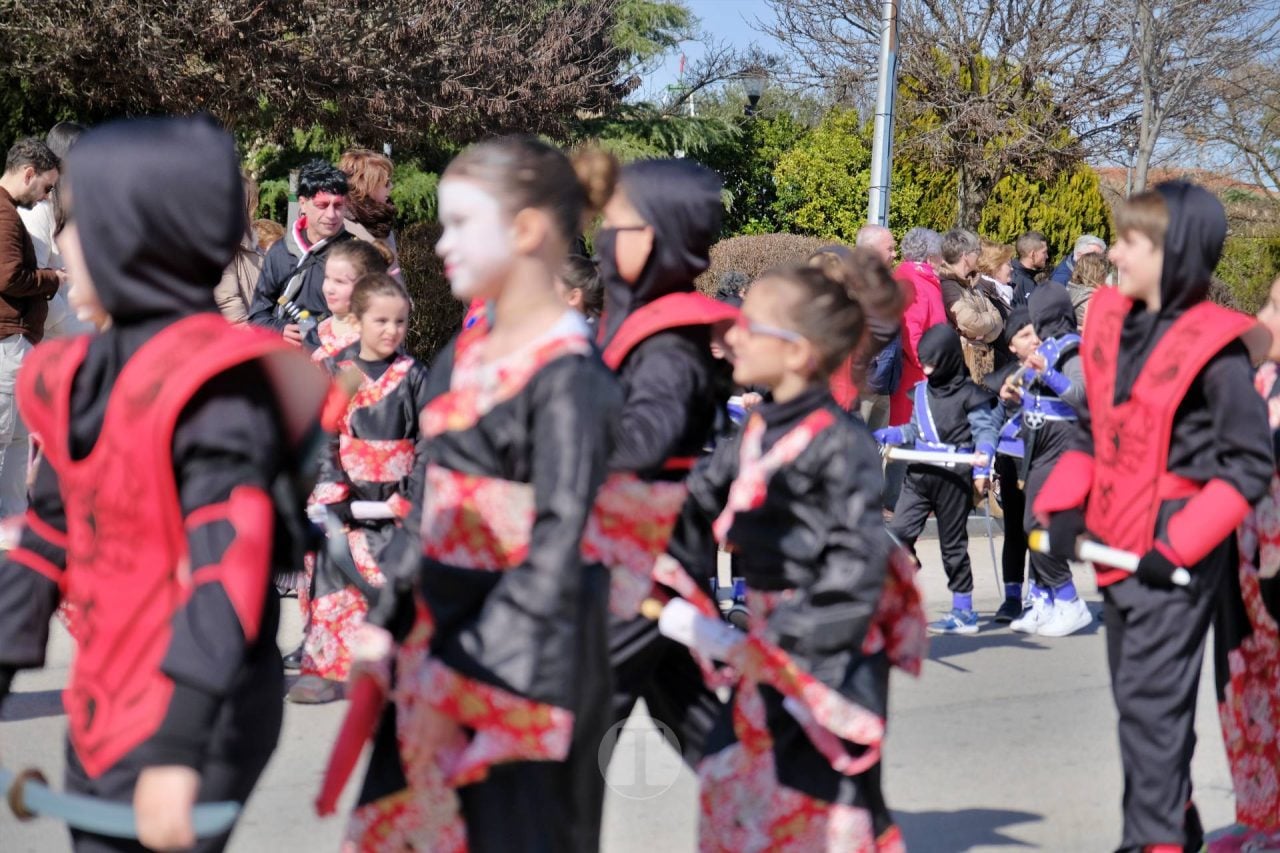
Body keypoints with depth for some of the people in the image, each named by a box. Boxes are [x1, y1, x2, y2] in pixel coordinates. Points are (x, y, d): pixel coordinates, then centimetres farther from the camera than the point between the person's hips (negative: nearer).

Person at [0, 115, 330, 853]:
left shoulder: (217, 389, -17)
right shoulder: (80, 378, 8)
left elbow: (225, 578, -23)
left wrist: (177, 750, -28)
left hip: (190, 725, -8)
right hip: (100, 713, 8)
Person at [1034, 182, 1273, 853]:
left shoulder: (1214, 347, -14)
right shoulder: (1109, 324, 7)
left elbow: (1251, 463, -11)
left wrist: (1181, 545, -17)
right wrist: (1063, 504, 2)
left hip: (1176, 557, -8)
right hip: (1116, 546, 8)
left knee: (1150, 697, -9)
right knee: (1137, 693, 16)